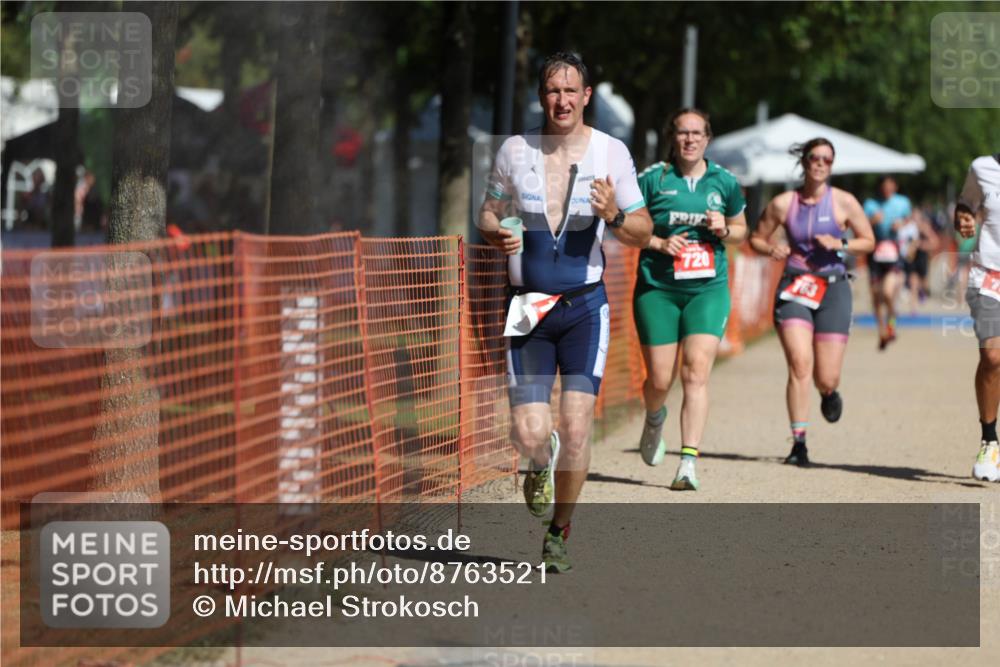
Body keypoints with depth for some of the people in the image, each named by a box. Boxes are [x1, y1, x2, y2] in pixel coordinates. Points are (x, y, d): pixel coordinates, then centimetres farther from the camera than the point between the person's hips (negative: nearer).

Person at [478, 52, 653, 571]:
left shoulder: (611, 153, 1)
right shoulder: (515, 151, 4)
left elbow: (642, 234, 5)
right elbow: (488, 214, 14)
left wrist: (614, 216, -16)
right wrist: (497, 234, -9)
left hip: (584, 306, -1)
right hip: (526, 308, 1)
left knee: (575, 428, -11)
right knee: (529, 435, -8)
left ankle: (559, 533, 10)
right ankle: (540, 466, 31)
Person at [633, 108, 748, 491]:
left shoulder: (724, 182, 6)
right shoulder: (653, 179, -1)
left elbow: (741, 230, 18)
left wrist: (724, 230, -4)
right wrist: (660, 243, -13)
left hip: (708, 290, 1)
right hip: (657, 289, 0)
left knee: (696, 372, -16)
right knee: (659, 380, 0)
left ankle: (689, 462, -17)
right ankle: (655, 419, 38)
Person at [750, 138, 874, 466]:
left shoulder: (844, 202, 1)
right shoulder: (783, 203, 2)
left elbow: (868, 241, 8)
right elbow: (756, 238, 14)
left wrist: (840, 244, -11)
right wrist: (771, 249, -8)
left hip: (833, 289, 0)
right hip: (793, 288, 0)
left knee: (826, 378, -1)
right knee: (799, 363, -18)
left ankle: (828, 392, 40)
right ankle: (799, 443, -13)